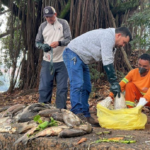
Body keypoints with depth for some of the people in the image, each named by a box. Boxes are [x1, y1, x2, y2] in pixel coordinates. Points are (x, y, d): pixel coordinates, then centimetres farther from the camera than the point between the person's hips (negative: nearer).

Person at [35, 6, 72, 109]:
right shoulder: (43, 26, 6)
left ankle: (61, 110, 14)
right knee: (44, 87, 1)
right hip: (47, 62, 2)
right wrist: (43, 46, -13)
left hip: (62, 61, -1)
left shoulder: (63, 23, 0)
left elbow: (69, 39, -5)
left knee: (62, 88, 4)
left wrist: (58, 43, -25)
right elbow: (37, 42, 11)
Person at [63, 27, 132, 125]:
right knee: (77, 84, -19)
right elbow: (107, 63, -24)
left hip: (82, 60, 11)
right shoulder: (108, 37, -19)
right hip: (73, 54, -11)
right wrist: (114, 83, -22)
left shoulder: (109, 40, 15)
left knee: (86, 87, 6)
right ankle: (77, 113, -20)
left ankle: (85, 115, 8)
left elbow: (108, 62, 13)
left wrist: (114, 82, 6)